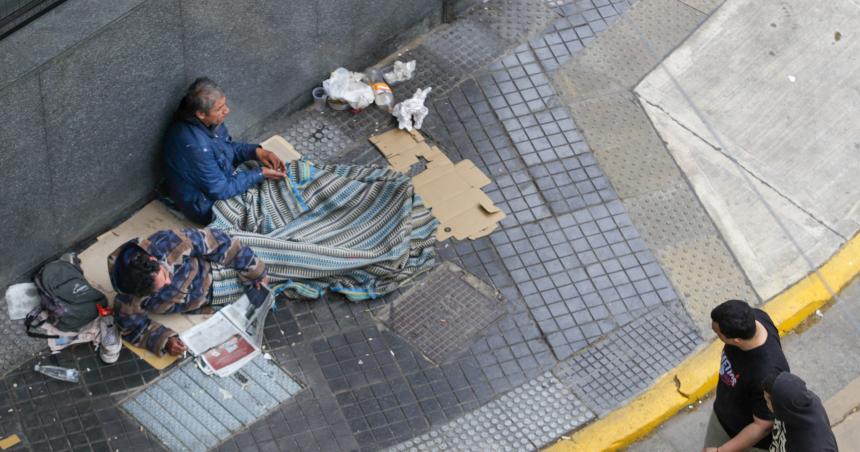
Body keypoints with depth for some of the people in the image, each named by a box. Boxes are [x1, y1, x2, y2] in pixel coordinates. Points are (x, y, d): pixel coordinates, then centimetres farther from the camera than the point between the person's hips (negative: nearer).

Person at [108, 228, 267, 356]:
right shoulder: (128, 301, -39)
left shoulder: (167, 243, -42)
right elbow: (133, 328, -18)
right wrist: (164, 341, -36)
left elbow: (217, 242, -29)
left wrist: (255, 272, -19)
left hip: (211, 268, -1)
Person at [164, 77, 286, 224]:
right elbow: (220, 191, -27)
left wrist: (256, 151, -10)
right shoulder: (195, 145, -37)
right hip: (207, 205, -8)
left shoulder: (208, 122, -12)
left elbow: (229, 147, 8)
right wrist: (259, 174, -22)